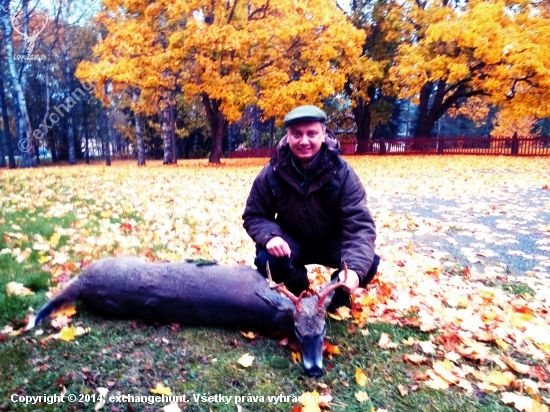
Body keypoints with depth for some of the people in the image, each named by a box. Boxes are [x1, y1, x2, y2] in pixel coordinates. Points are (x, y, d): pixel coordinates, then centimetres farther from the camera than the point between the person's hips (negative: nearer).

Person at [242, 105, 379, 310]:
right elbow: (254, 216, -9)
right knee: (265, 259, -29)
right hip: (293, 242, 1)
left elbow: (360, 224, -28)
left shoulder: (342, 172, -22)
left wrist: (354, 268, -45)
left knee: (368, 262, -27)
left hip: (332, 241, 0)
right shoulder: (272, 173, -18)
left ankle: (339, 293, 8)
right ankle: (301, 293, 5)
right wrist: (269, 236, -33)